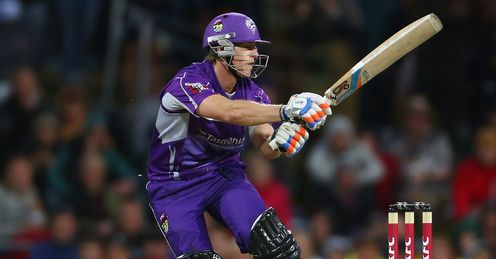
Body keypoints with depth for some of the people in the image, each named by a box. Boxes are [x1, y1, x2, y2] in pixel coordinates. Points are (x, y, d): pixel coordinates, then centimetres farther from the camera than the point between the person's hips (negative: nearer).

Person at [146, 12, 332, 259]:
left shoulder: (252, 93, -2)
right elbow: (230, 112, -41)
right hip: (175, 187, -4)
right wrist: (286, 111, -51)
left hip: (226, 176, 4)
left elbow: (265, 148, -9)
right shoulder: (188, 81, -23)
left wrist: (279, 141, -34)